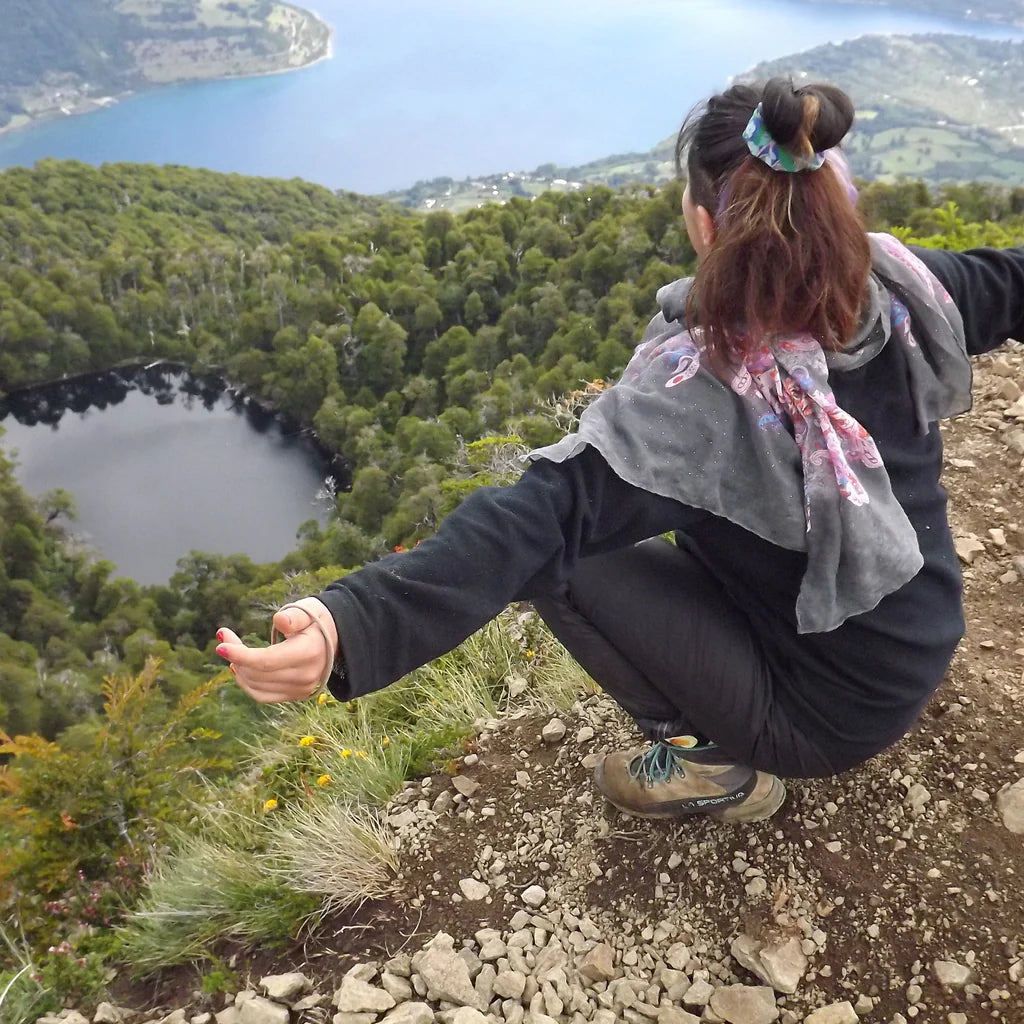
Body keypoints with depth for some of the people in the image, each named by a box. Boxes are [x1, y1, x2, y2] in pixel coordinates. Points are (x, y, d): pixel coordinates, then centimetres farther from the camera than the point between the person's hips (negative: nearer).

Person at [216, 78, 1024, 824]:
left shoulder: (700, 389, -30)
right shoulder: (896, 286, -11)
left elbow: (541, 516, -41)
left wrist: (354, 630, -48)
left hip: (827, 716, -7)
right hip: (926, 656, 7)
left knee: (564, 557, -10)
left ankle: (711, 763, 4)